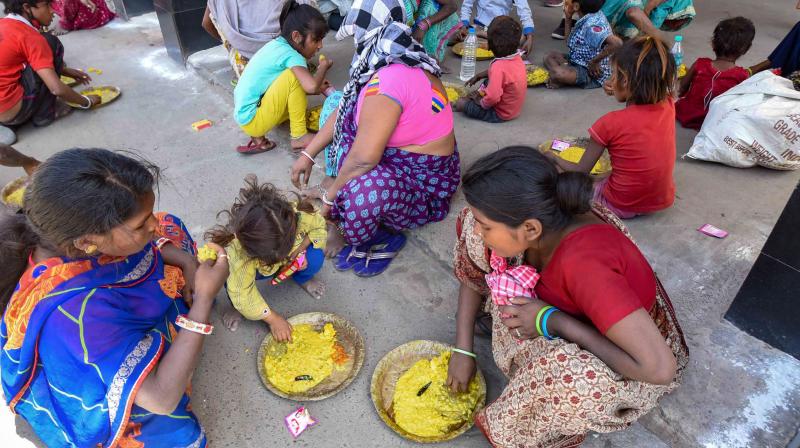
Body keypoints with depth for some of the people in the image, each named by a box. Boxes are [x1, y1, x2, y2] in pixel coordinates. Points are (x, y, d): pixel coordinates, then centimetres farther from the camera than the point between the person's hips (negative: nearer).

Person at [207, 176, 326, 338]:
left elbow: (319, 227, -16)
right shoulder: (239, 252, -42)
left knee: (315, 257, -28)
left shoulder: (297, 215, -39)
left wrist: (300, 249, -30)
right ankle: (237, 307, 4)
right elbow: (242, 294, -32)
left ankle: (302, 279, 10)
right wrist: (273, 319, -26)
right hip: (259, 269, -2)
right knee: (231, 275, -32)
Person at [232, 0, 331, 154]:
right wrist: (324, 66, -13)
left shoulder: (278, 45, 8)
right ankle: (299, 137, -7)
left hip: (244, 115, 9)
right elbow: (311, 86, -33)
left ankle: (258, 137, 11)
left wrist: (317, 89, 5)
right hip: (253, 121, -9)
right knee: (294, 76, -18)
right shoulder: (289, 54, -18)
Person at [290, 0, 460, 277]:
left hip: (422, 181, -10)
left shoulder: (388, 80, -28)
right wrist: (308, 155, 9)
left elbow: (364, 158, -28)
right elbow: (345, 110, 7)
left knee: (364, 191, -42)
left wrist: (332, 191, -10)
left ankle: (385, 236, -4)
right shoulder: (404, 60, 1)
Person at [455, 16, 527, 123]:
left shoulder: (498, 67, -33)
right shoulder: (517, 58, -5)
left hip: (500, 114, -9)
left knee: (460, 103, -10)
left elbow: (492, 98, -36)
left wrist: (480, 102, -16)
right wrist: (478, 76, 17)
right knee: (487, 81, 28)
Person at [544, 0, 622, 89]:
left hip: (592, 73, -10)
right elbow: (570, 43, 17)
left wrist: (594, 61, -24)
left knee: (558, 74, -36)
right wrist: (568, 17, 5)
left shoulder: (592, 25, -25)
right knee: (550, 56, 16)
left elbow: (617, 43, -37)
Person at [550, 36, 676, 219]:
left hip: (623, 206, -4)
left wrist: (554, 157, 7)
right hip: (664, 200, 5)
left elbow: (581, 171, -11)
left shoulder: (610, 123, -23)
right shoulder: (668, 106, -9)